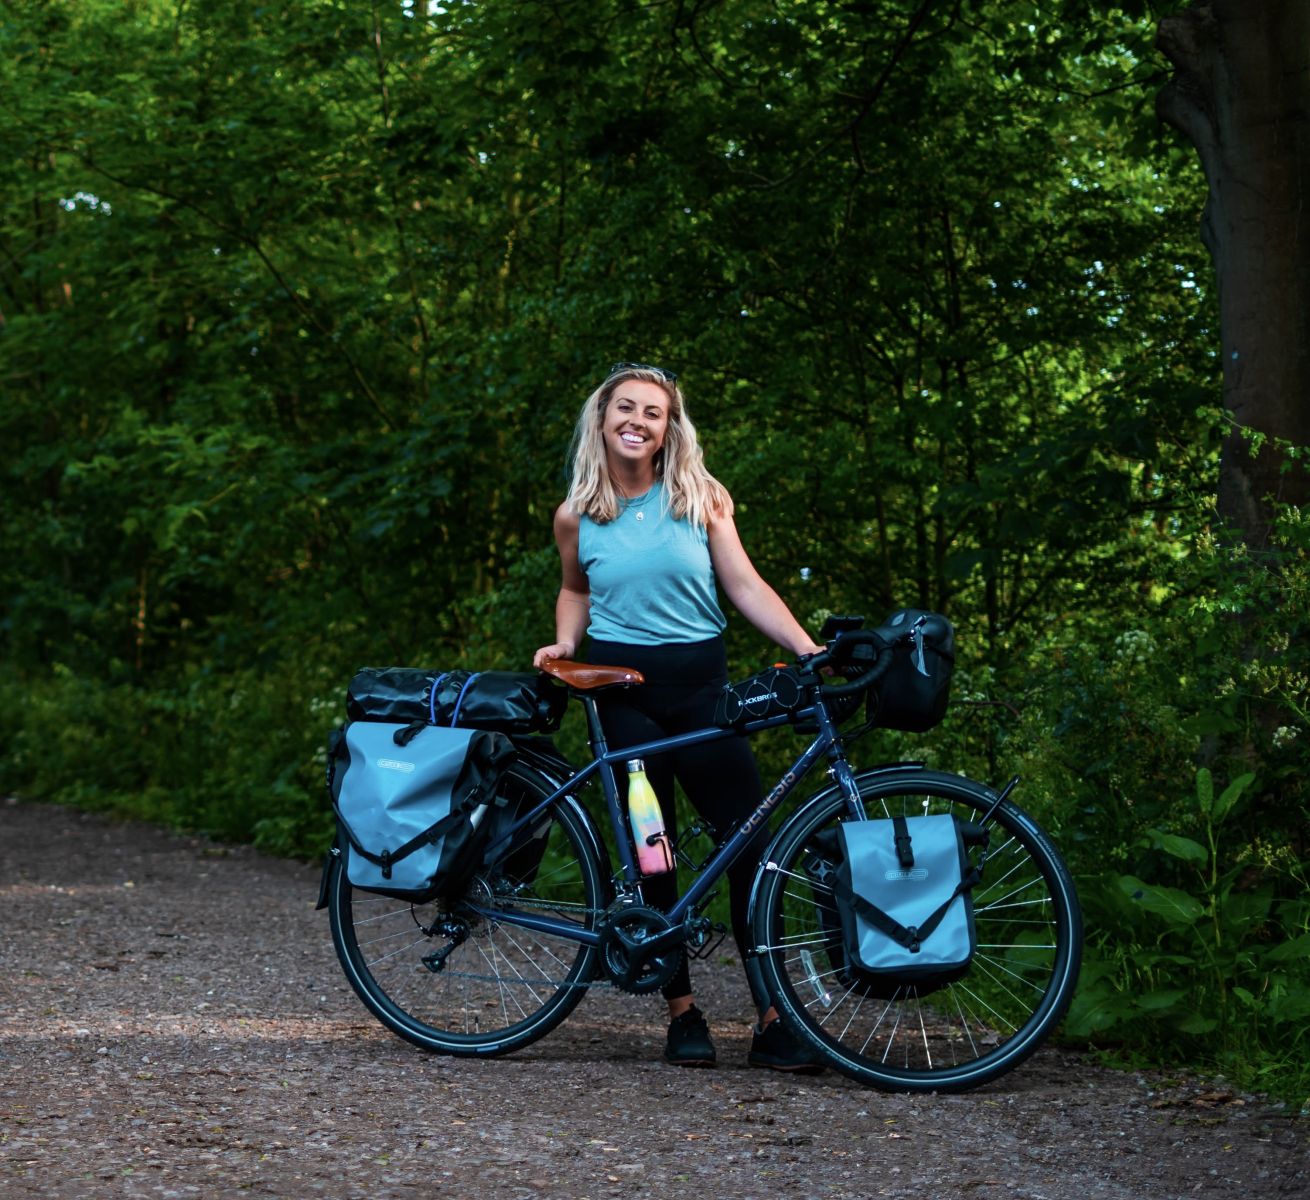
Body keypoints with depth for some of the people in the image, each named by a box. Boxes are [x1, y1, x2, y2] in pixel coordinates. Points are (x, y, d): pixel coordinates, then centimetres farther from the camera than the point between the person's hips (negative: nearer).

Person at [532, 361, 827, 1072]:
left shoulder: (702, 497, 2)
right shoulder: (576, 516, 4)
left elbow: (746, 586, 0)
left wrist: (808, 648, -11)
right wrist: (565, 641, 1)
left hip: (701, 682, 0)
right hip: (622, 688, 0)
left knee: (750, 839, -8)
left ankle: (775, 1020, -4)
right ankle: (682, 1012, 10)